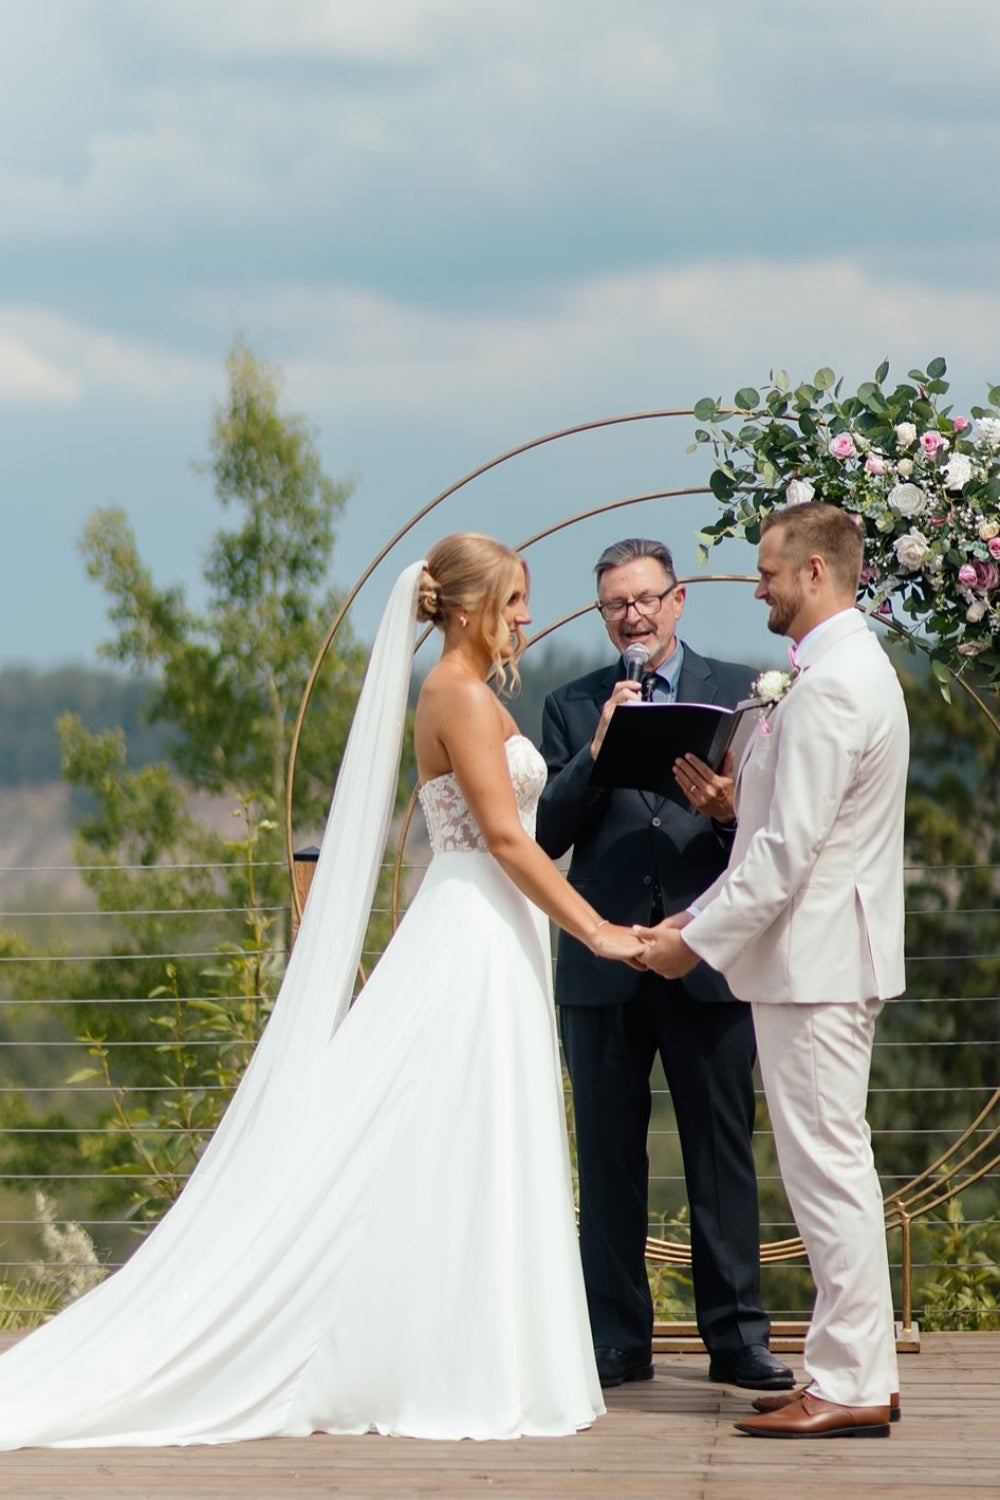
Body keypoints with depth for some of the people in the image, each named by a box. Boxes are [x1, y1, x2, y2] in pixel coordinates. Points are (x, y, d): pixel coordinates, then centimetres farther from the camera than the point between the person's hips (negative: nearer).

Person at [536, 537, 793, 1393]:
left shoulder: (739, 693, 8)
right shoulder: (573, 707, 11)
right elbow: (546, 834, 2)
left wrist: (728, 810, -19)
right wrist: (597, 753, -12)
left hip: (707, 961, -1)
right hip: (603, 964, 1)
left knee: (723, 1152, 1)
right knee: (608, 1157, 5)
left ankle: (737, 1336, 7)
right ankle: (618, 1339, 11)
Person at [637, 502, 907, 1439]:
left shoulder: (829, 686, -18)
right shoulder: (854, 668, 16)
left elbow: (789, 846, -22)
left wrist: (699, 940, -15)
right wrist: (700, 914, 15)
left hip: (812, 964, -11)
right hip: (829, 957, 11)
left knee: (827, 1170, -7)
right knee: (835, 1168, 14)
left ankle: (848, 1387, -4)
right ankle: (861, 1373, 19)